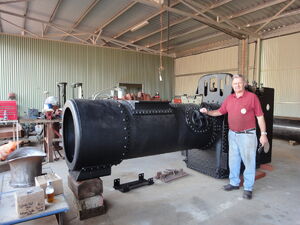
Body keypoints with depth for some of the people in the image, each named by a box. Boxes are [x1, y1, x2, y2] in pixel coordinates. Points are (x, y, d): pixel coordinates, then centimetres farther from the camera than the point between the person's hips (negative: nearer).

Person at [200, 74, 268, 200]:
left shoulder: (252, 97, -7)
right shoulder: (229, 99, 7)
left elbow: (260, 116, -6)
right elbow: (220, 112, 13)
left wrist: (263, 134, -8)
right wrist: (207, 112, -4)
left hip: (247, 135, -5)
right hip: (232, 134, 5)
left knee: (249, 161, 4)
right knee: (233, 160, 15)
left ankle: (248, 188, 18)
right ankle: (234, 183, 31)